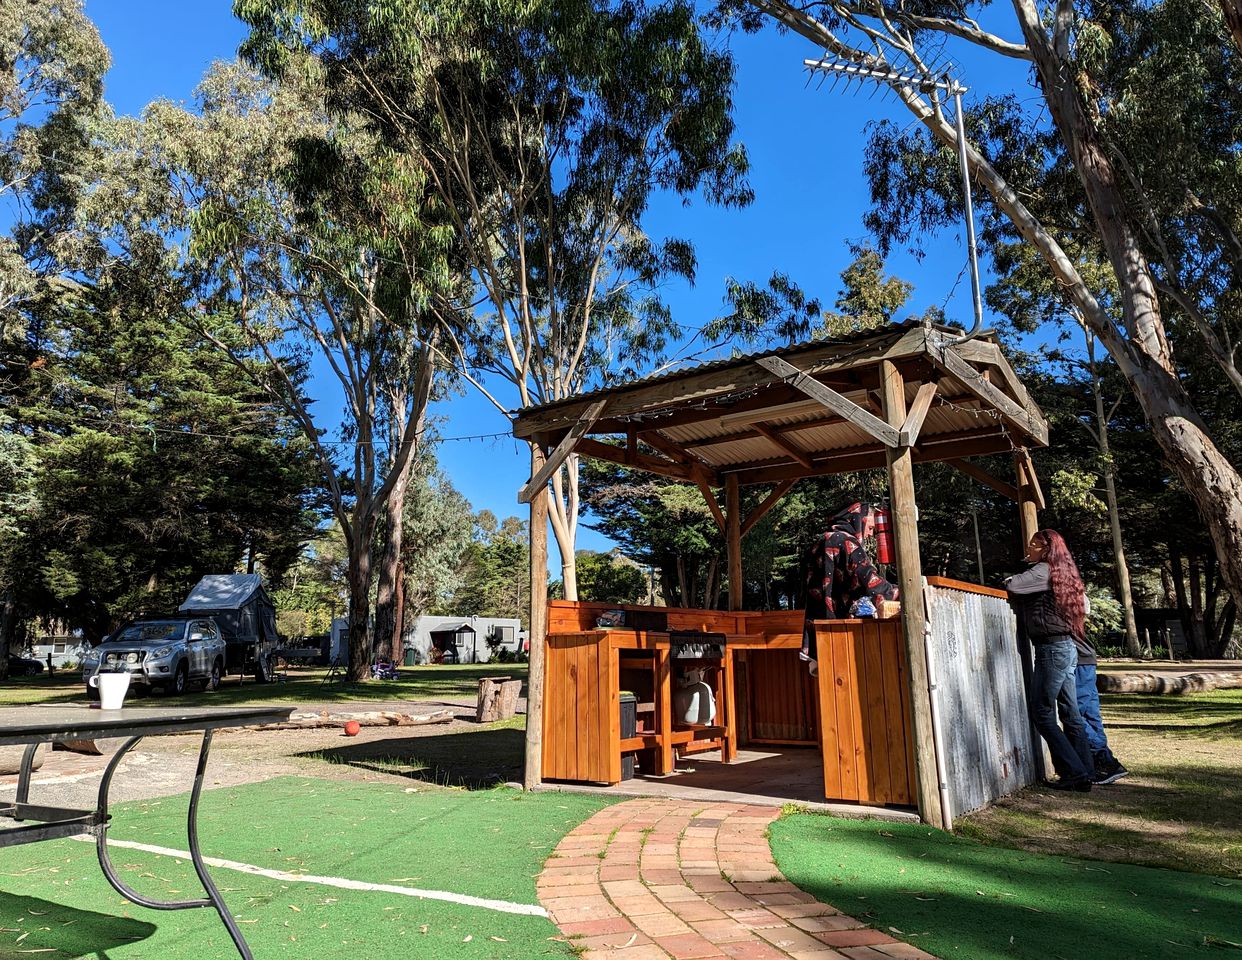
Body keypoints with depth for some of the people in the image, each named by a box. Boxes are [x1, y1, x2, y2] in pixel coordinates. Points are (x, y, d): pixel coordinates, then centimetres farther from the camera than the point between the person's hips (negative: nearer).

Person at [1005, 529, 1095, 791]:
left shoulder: (1044, 570, -9)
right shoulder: (1061, 572, 18)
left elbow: (1011, 585, -16)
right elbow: (1085, 603, 26)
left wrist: (1008, 581, 4)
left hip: (1052, 648, -9)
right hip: (1067, 648, 10)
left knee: (1042, 714, -4)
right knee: (1071, 714, 10)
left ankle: (1074, 772, -2)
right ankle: (1085, 774, 14)